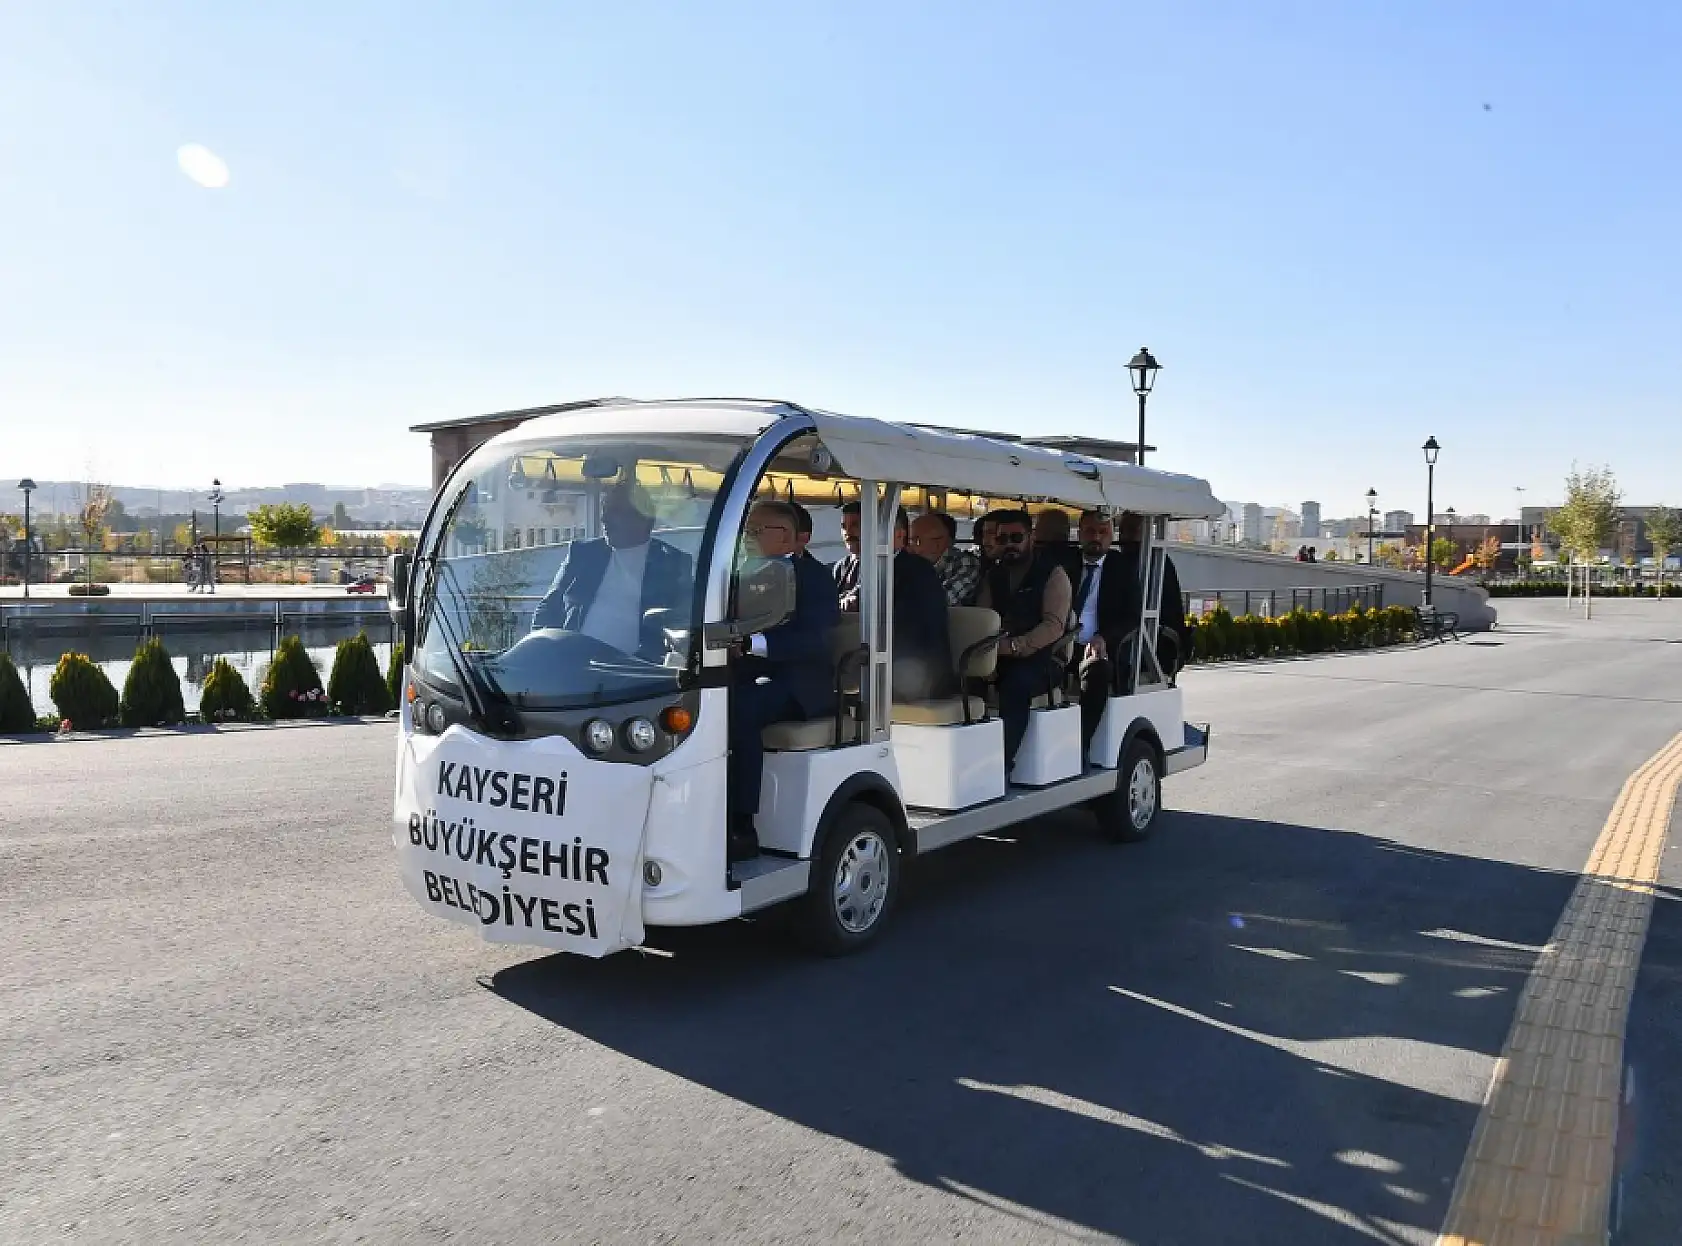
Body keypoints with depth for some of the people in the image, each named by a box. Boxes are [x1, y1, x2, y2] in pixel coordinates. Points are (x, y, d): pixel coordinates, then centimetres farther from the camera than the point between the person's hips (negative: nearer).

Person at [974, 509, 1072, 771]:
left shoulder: (1052, 573, 1)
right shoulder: (992, 577, 17)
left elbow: (1054, 625, -12)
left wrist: (1015, 646, -26)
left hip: (1044, 659, -4)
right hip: (1001, 660, 5)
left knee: (1016, 681, -35)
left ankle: (1002, 761, -34)